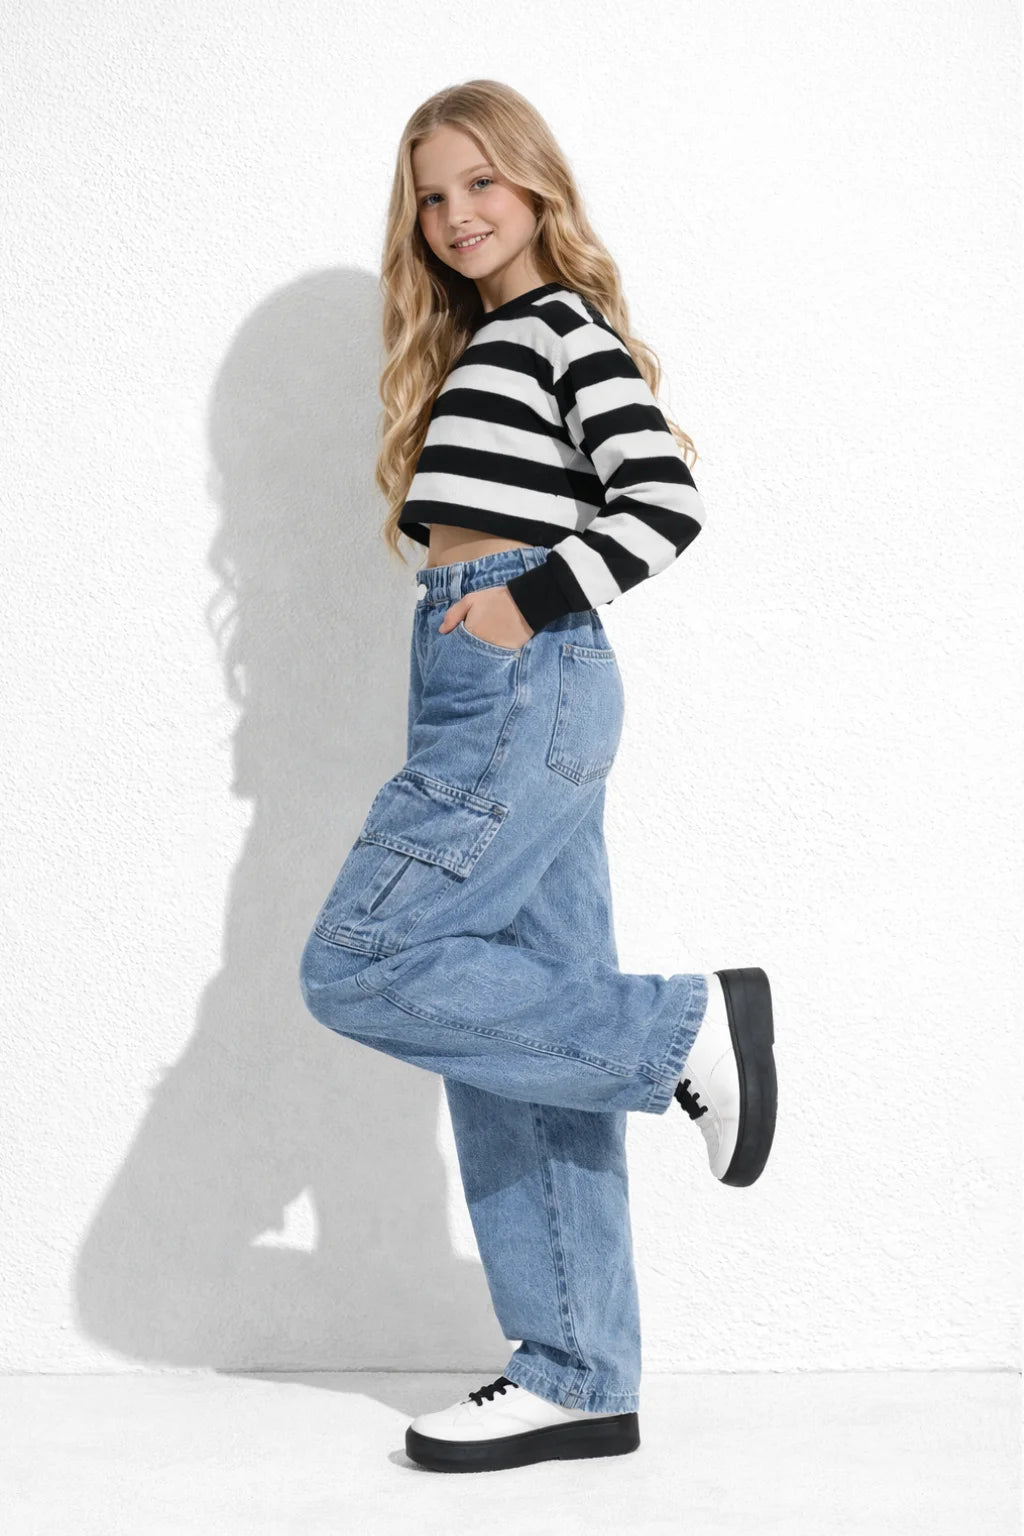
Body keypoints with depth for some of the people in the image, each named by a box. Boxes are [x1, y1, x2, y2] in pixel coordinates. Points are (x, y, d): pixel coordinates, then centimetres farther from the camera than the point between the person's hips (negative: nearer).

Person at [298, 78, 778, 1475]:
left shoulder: (564, 323, -2)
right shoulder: (476, 349, 24)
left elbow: (668, 503, -15)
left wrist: (532, 604, -14)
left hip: (525, 687, -9)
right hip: (497, 699, 9)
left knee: (358, 969, -13)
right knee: (520, 1014, 5)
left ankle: (685, 1026, -6)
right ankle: (578, 1383, 10)